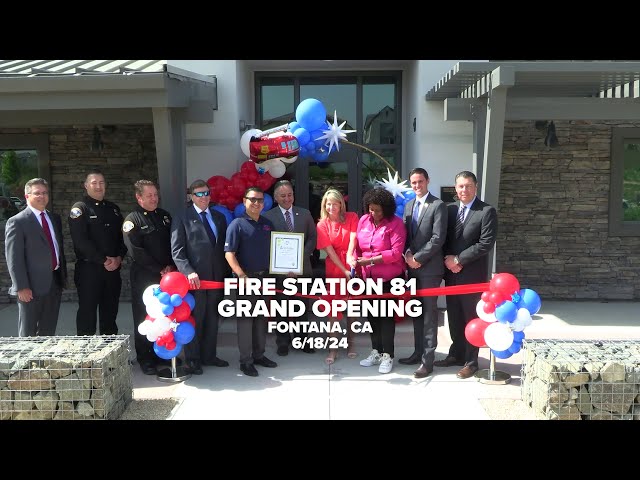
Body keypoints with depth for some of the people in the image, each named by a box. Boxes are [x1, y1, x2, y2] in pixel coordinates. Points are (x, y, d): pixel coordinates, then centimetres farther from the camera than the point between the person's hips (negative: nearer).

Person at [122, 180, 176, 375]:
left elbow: (173, 244, 13)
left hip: (168, 274, 5)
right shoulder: (132, 220, -6)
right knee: (145, 318, 4)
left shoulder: (164, 216, 11)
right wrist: (160, 270, -11)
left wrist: (171, 266, -1)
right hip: (144, 276, -5)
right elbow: (136, 252, -13)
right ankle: (145, 359, 15)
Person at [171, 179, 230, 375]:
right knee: (194, 319, 3)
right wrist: (189, 272, -20)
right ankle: (192, 359, 16)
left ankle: (209, 355, 25)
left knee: (212, 319, 12)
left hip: (216, 277, 5)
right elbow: (177, 250, -8)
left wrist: (226, 274, 8)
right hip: (195, 277, -5)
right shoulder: (182, 219, -1)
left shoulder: (219, 217, 14)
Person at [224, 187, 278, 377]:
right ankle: (246, 360, 10)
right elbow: (229, 253, -14)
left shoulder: (268, 224, 9)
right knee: (246, 319, 1)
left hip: (265, 277, 6)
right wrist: (242, 275, -23)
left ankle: (259, 354, 26)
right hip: (246, 278, -6)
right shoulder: (237, 224, -8)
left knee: (262, 318, 13)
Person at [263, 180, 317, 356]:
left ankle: (303, 340, 23)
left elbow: (313, 237, 9)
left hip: (302, 267, 3)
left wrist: (302, 255, -5)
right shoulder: (268, 216, -1)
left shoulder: (305, 214, 8)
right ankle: (283, 341, 18)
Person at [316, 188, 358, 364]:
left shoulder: (351, 217, 1)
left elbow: (353, 238, -12)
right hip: (333, 269, -1)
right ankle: (333, 347, 8)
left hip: (352, 267, 1)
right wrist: (344, 270, -14)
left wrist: (349, 256, -30)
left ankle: (350, 343, 23)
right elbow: (329, 250, -8)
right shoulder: (322, 225, -2)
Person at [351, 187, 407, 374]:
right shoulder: (363, 220, 4)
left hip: (390, 278, -5)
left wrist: (370, 260, -21)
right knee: (372, 314, 11)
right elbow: (358, 246, 11)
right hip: (369, 277, 5)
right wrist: (355, 260, -6)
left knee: (386, 315, 1)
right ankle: (376, 352, 24)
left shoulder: (395, 223, -12)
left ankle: (388, 356, 12)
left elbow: (396, 252, -19)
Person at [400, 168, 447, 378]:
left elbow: (438, 238, -14)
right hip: (412, 267, 7)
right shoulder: (408, 205, 14)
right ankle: (418, 352, 25)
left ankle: (428, 359, 3)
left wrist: (418, 258, -14)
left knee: (429, 313, -2)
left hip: (429, 268, -7)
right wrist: (407, 254, -4)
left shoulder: (438, 205, -8)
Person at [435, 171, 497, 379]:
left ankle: (471, 361, 15)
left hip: (472, 274, -5)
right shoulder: (450, 209, 9)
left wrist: (459, 259, -14)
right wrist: (447, 259, -6)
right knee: (454, 317, 14)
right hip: (451, 273, 5)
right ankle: (456, 354, 28)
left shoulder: (487, 211, -7)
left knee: (471, 318, 5)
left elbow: (486, 244, -15)